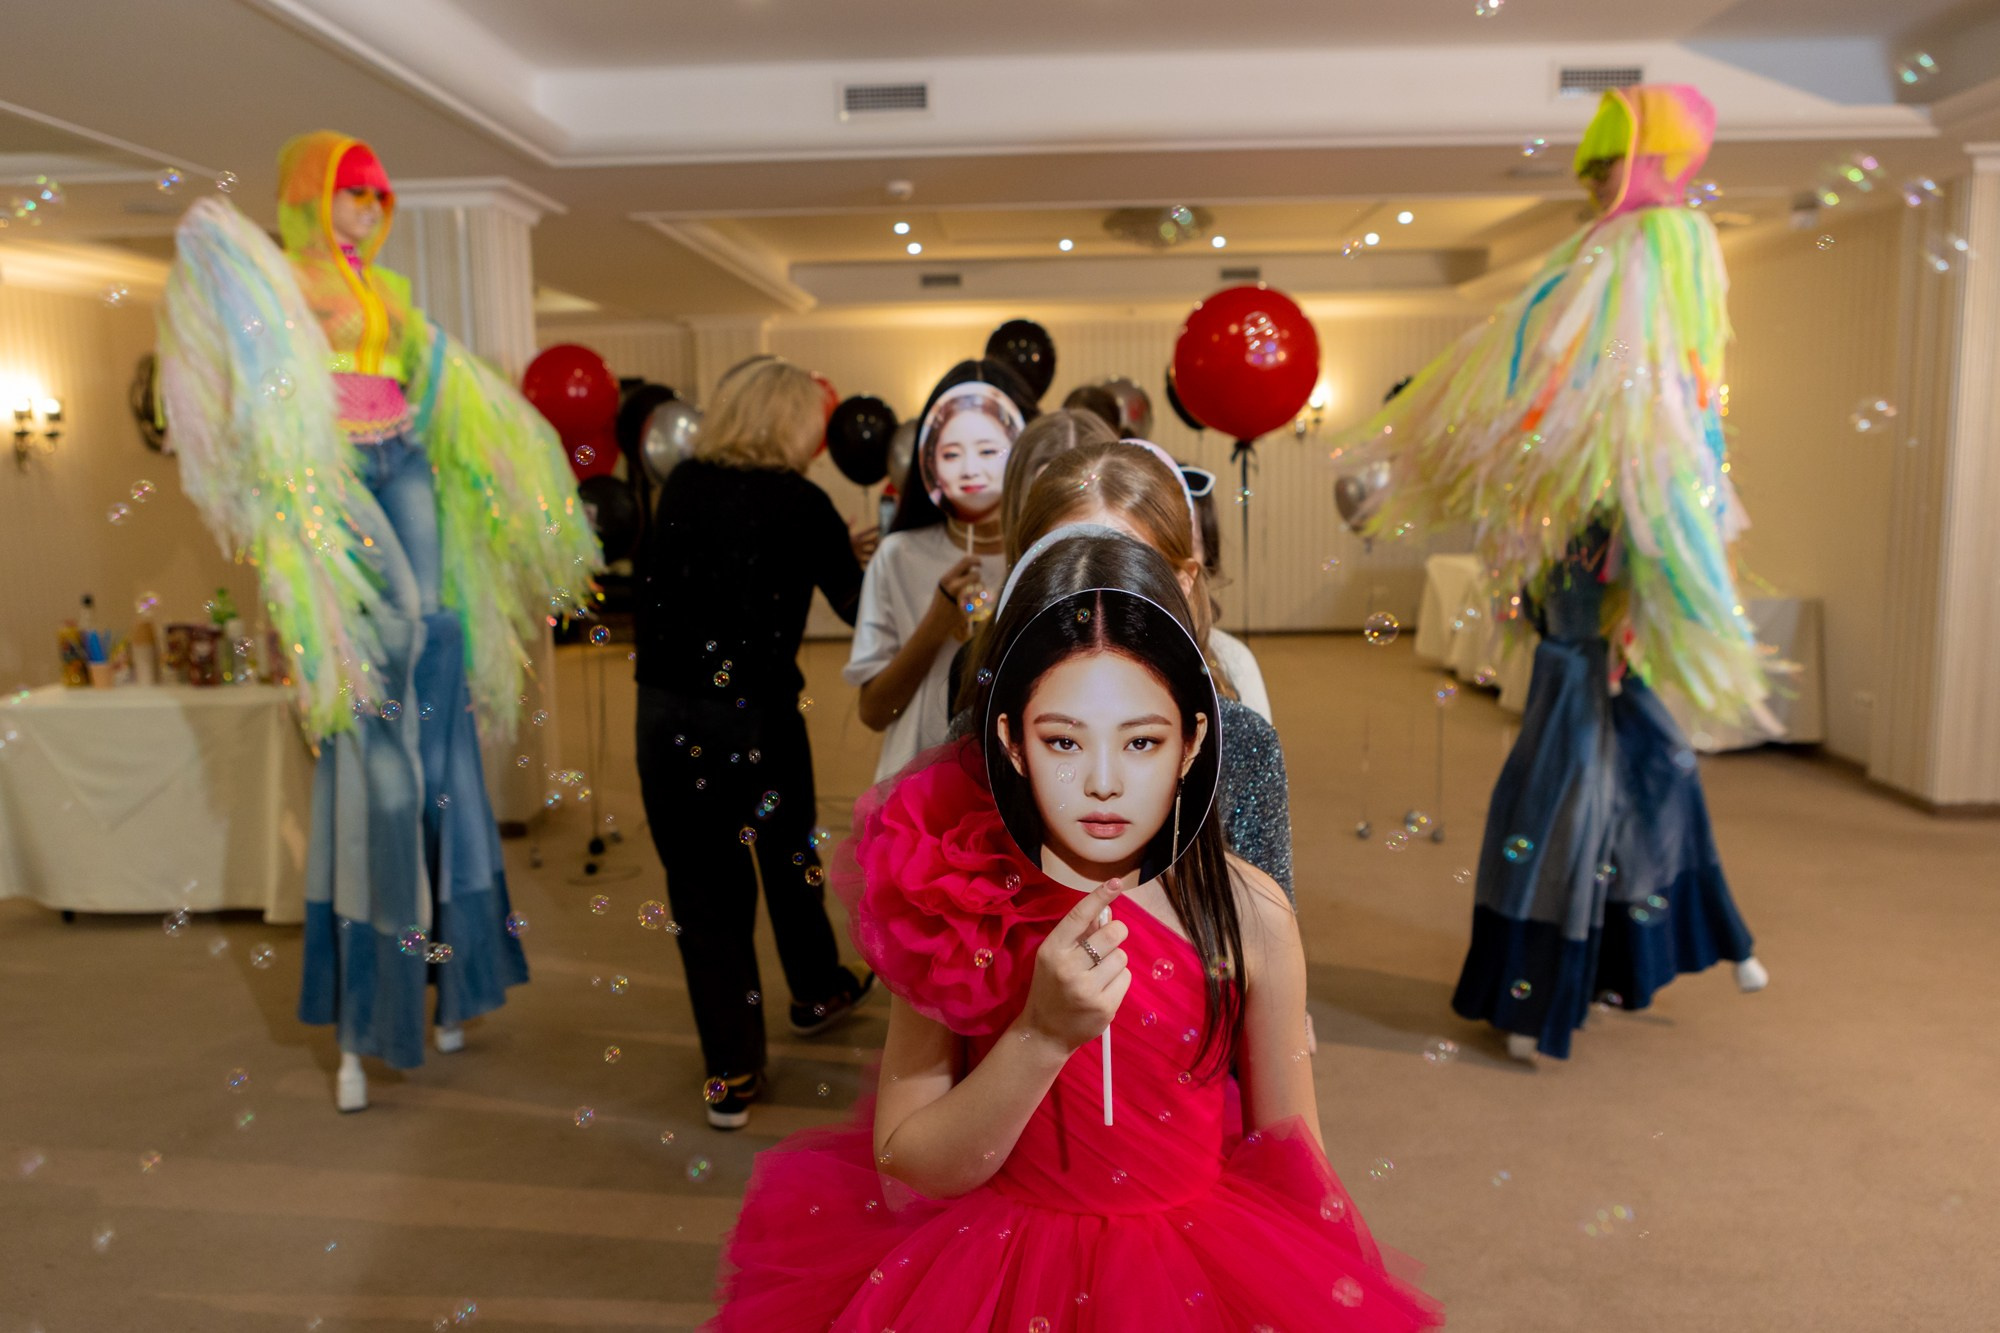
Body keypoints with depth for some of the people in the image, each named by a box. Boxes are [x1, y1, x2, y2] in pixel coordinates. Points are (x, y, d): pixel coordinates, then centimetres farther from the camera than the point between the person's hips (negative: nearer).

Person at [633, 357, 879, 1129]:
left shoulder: (682, 485, 7)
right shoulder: (801, 503, -7)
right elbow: (860, 608, 0)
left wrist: (837, 552, 26)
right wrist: (869, 556, 21)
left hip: (666, 710, 3)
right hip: (754, 713, -3)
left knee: (702, 887, 10)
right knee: (789, 856, 22)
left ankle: (730, 1076, 17)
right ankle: (817, 992, 46)